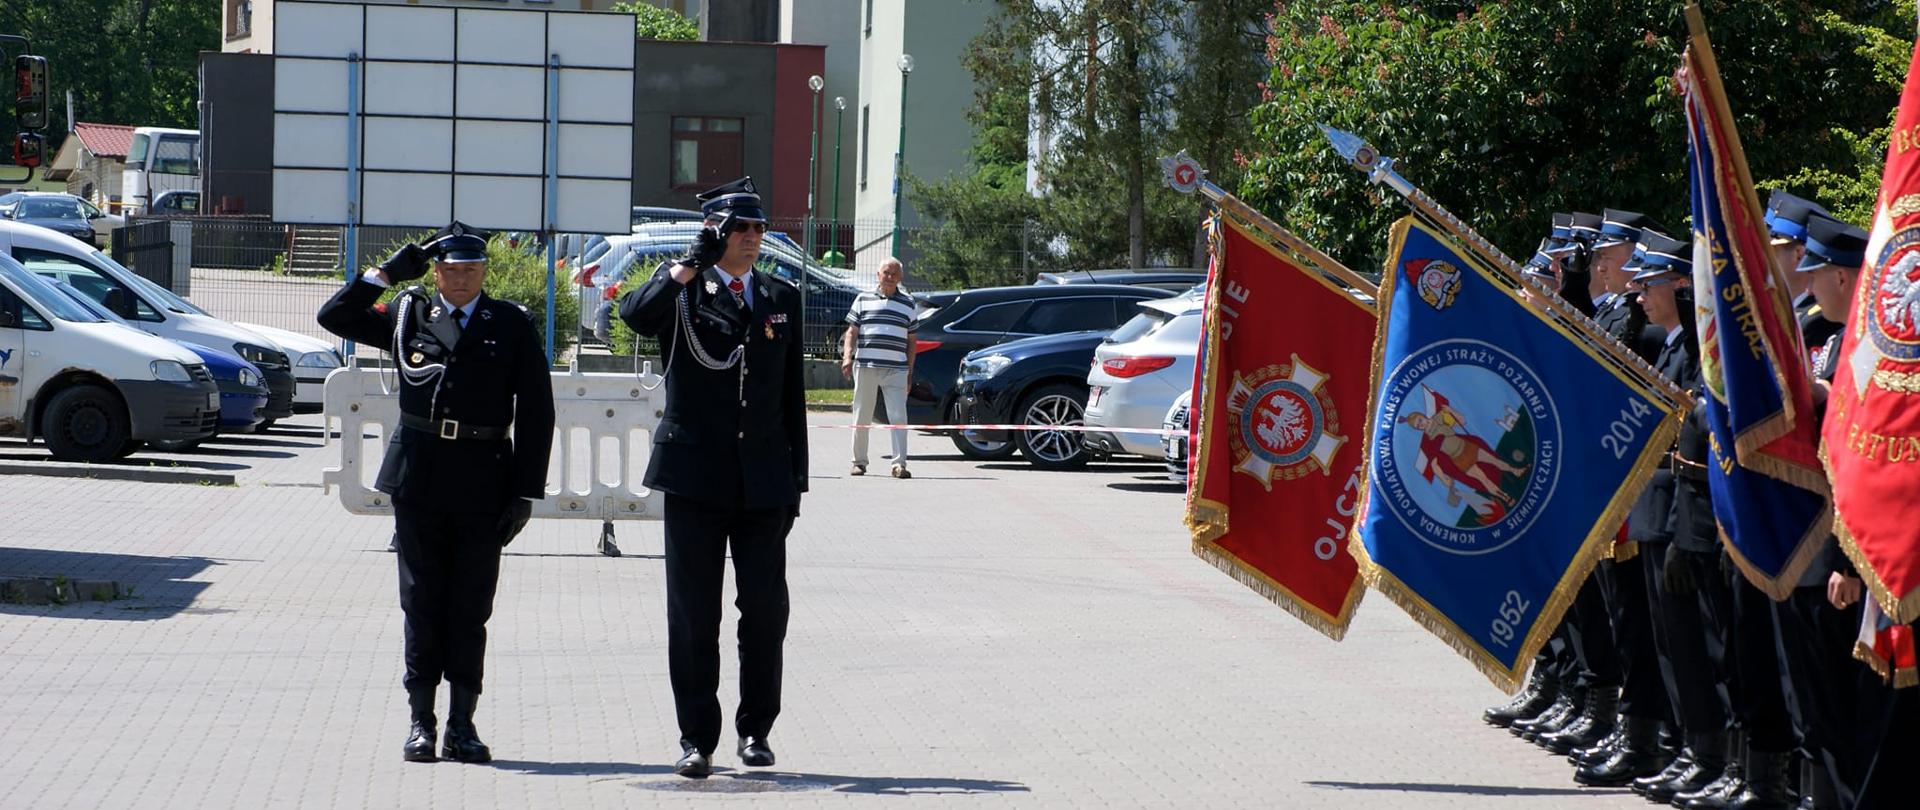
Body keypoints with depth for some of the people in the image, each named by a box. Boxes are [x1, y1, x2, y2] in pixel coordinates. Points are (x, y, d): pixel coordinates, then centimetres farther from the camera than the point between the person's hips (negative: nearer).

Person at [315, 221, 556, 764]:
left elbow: (536, 411, 2)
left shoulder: (511, 326, 4)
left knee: (470, 608, 3)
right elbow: (335, 317, 8)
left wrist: (525, 491, -4)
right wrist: (387, 273, 1)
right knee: (422, 604, 3)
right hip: (418, 479, 1)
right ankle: (421, 723, 9)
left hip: (482, 481, -1)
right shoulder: (408, 316, 9)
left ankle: (462, 725, 10)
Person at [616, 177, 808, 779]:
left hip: (764, 478, 3)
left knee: (765, 609, 3)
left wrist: (795, 477, 10)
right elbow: (635, 316, -21)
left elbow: (792, 394, 14)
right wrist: (685, 271, -22)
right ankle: (696, 738, 8)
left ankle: (756, 728, 17)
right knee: (693, 614, 2)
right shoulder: (681, 293, 2)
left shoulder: (782, 299, 13)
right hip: (695, 475, -3)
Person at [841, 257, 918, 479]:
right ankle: (859, 461, 15)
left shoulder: (907, 304, 13)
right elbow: (851, 332, 10)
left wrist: (910, 370, 11)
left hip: (896, 370, 0)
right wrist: (847, 356, -5)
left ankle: (899, 463, -12)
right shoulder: (863, 299, 10)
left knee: (898, 417, -9)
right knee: (861, 417, 5)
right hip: (865, 367, 0)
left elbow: (911, 341, 16)